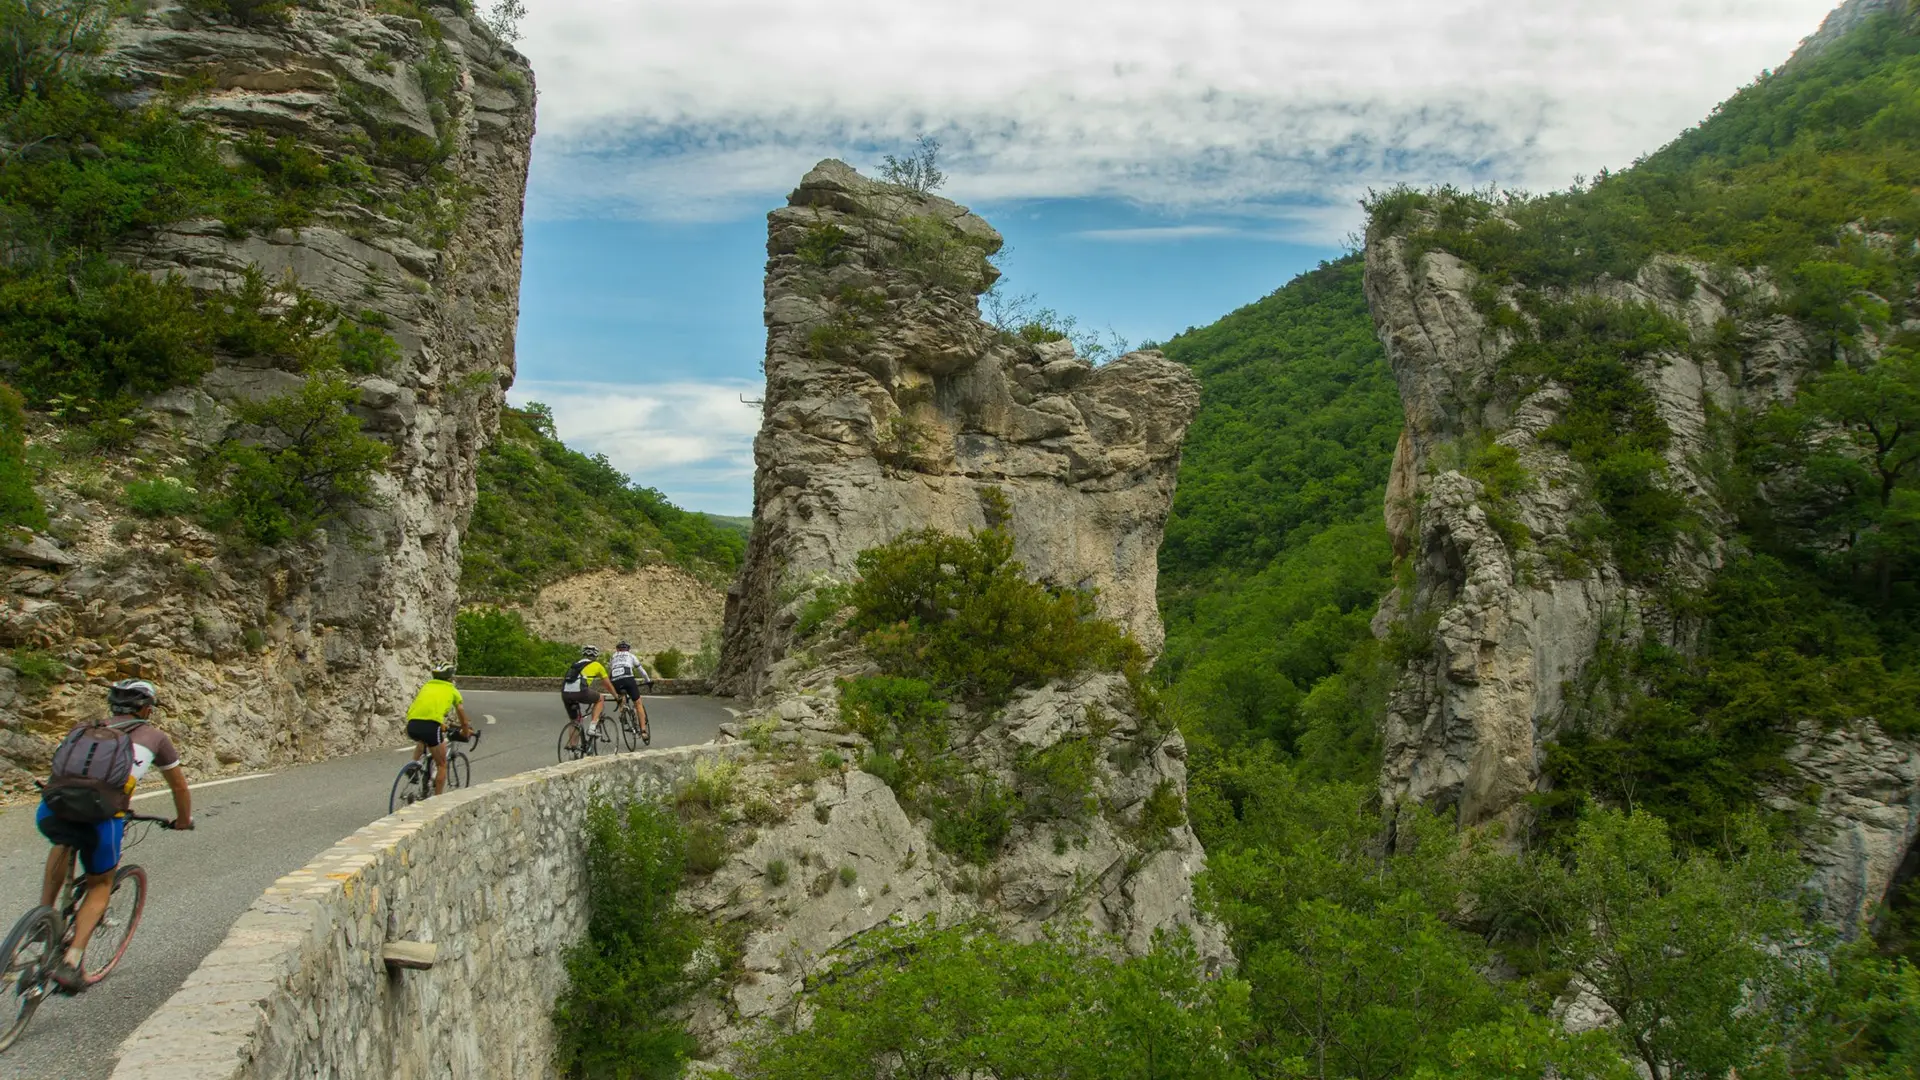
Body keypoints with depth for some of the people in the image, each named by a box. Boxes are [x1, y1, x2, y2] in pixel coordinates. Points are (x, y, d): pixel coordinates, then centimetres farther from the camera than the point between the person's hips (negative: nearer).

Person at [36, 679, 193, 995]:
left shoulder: (86, 729, 28)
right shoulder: (153, 736, 21)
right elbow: (179, 785, 33)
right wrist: (184, 819, 51)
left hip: (51, 810, 3)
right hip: (100, 817, -3)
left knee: (64, 843, 39)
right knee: (100, 885, 22)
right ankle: (71, 962, 9)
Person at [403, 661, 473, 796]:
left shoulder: (427, 686, 30)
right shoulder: (453, 691, 21)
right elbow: (464, 721, 30)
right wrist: (466, 733, 49)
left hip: (412, 724, 4)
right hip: (430, 725, -4)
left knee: (421, 741, 40)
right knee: (442, 765, 14)